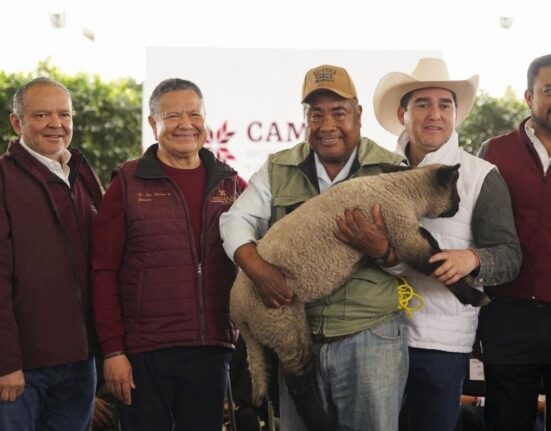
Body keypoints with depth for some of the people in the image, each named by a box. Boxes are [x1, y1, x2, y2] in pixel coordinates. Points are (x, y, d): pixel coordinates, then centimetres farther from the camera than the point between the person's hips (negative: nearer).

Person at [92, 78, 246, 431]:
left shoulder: (230, 185, 9)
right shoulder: (129, 183, 0)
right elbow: (104, 272, -2)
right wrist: (112, 349, -8)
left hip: (212, 350, 3)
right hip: (144, 352, -3)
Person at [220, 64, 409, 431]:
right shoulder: (279, 170, 9)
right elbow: (236, 220, 2)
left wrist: (382, 250, -23)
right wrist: (257, 267, -17)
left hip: (372, 337, -2)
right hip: (298, 338, 2)